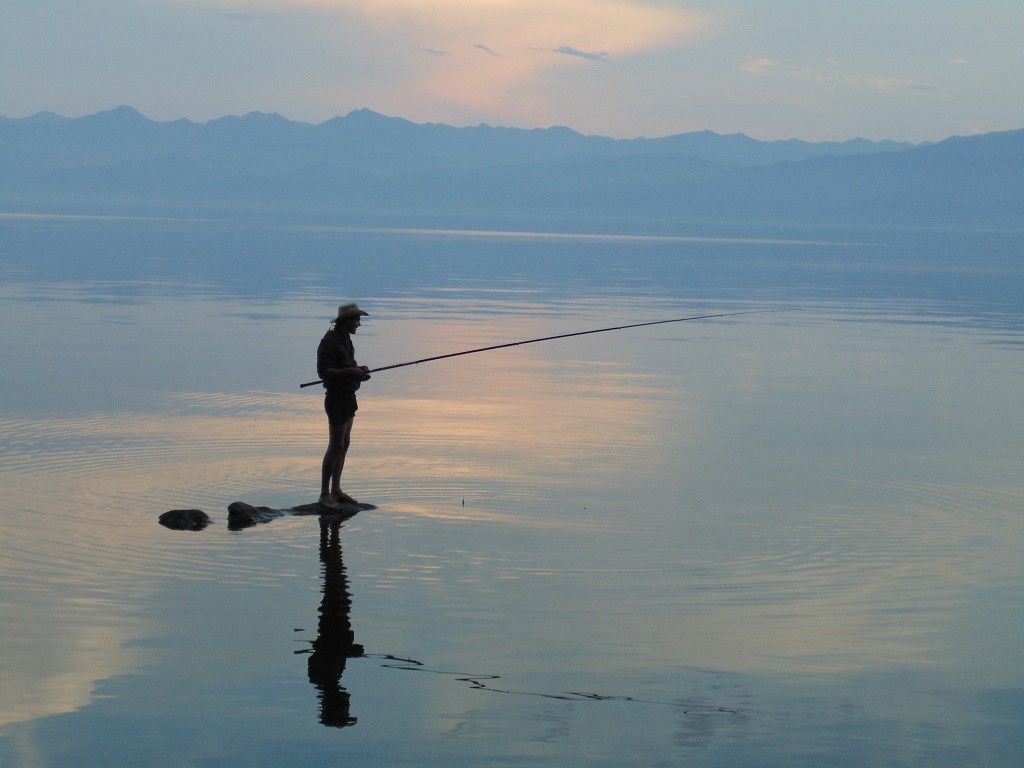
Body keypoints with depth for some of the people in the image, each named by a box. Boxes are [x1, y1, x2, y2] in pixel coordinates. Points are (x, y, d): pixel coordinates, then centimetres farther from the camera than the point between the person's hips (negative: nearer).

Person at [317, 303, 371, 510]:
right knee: (335, 447, -8)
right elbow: (324, 371, -23)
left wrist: (359, 369, 5)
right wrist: (351, 370, -26)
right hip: (336, 398, -10)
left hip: (348, 397, 10)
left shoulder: (345, 339, 12)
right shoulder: (329, 342, -17)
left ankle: (336, 489, 21)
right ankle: (324, 494, -3)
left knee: (344, 444, 13)